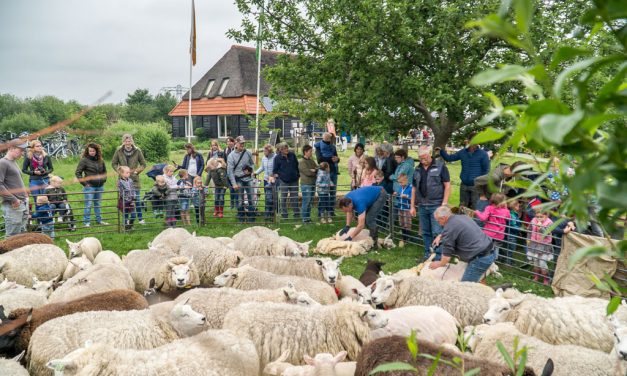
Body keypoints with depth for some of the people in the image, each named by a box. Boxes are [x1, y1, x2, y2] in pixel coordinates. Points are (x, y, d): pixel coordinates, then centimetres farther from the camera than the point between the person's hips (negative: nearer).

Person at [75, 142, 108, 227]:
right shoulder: (84, 160, -8)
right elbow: (77, 173, -6)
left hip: (100, 186, 5)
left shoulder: (100, 160, 8)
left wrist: (104, 180, 12)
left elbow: (104, 171, 23)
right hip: (90, 186, -5)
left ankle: (99, 220, 26)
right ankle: (86, 222, 5)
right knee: (88, 205, -3)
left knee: (97, 204, 16)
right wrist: (84, 183, -10)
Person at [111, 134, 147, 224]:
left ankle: (140, 218, 11)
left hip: (134, 179, -1)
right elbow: (113, 163, 10)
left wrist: (137, 171, -6)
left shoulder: (137, 151, -1)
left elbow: (143, 164, 7)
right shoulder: (119, 151, 1)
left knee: (137, 199, 0)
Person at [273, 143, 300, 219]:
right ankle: (284, 215, 13)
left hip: (294, 180, 3)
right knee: (283, 198, 3)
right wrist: (275, 174, -16)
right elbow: (275, 169, 2)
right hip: (283, 181, -3)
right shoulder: (277, 158, -7)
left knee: (295, 197, 9)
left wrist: (298, 175, 11)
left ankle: (296, 214, 20)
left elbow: (297, 165, 12)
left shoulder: (292, 155, 2)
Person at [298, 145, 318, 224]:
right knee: (306, 202, -5)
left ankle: (308, 217, 19)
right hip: (306, 185, -7)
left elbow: (318, 169, 12)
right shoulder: (301, 162, -9)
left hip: (313, 184, 7)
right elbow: (307, 172, -17)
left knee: (310, 202, 12)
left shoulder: (312, 161, 15)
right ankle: (305, 219, 3)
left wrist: (314, 170, -9)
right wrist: (315, 172, -3)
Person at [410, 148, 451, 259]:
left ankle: (438, 258, 2)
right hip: (423, 206, 5)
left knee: (437, 232, -6)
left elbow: (447, 185, -6)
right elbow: (414, 189, 17)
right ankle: (428, 256, 22)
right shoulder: (417, 170, 12)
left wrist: (444, 204, -13)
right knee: (426, 233, 11)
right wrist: (412, 206, 13)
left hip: (436, 205, -5)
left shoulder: (440, 166, -4)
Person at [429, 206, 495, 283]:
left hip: (480, 259, -9)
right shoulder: (463, 217, 14)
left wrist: (440, 264, 13)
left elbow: (446, 255, -7)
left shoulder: (449, 228, -12)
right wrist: (440, 236, 28)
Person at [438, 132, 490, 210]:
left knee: (474, 209, 0)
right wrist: (441, 151, -2)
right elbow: (449, 158, 13)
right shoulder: (463, 152, 6)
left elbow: (486, 170, -5)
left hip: (476, 186, -4)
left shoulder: (483, 154, -6)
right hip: (464, 185, 4)